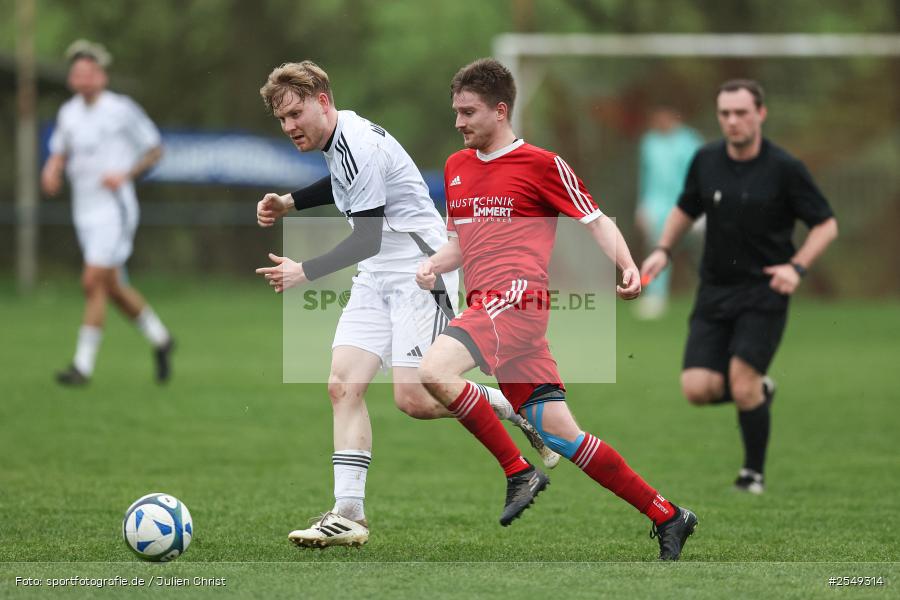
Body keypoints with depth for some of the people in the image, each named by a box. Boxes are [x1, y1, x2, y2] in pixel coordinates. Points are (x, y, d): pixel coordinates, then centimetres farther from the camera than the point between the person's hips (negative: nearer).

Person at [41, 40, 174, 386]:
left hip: (115, 210, -7)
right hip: (84, 213, 7)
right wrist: (51, 172, -2)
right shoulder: (68, 113, 8)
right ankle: (159, 339, 33)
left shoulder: (122, 109, -9)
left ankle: (83, 365, -11)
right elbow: (60, 153, 21)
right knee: (114, 288, 12)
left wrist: (126, 175, -16)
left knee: (93, 282, -14)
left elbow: (154, 150, -2)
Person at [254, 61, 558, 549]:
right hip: (377, 279, 10)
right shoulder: (340, 139, 10)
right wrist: (289, 202, 21)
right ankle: (348, 515, -8)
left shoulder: (357, 146, -21)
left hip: (419, 274, -10)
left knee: (413, 399, -16)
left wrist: (304, 272, -24)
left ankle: (518, 407, 6)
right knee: (343, 385, -5)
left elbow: (367, 241, -23)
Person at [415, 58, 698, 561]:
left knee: (435, 370, -27)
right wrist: (434, 265, 8)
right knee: (560, 432, 2)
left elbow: (597, 221, 2)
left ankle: (519, 472, -15)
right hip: (487, 304, 7)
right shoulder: (457, 167, 21)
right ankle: (667, 517, 8)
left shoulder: (541, 164, 0)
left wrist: (629, 268, -15)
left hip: (516, 295, -7)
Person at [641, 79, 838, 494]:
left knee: (742, 379, -16)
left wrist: (796, 266, -17)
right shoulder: (706, 161, 2)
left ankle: (754, 472, 5)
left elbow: (826, 225, -2)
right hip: (715, 290, 4)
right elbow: (685, 210, 20)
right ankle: (759, 391, 24)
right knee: (698, 389, -9)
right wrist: (663, 250, 4)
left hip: (764, 292, -4)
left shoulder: (784, 168, -9)